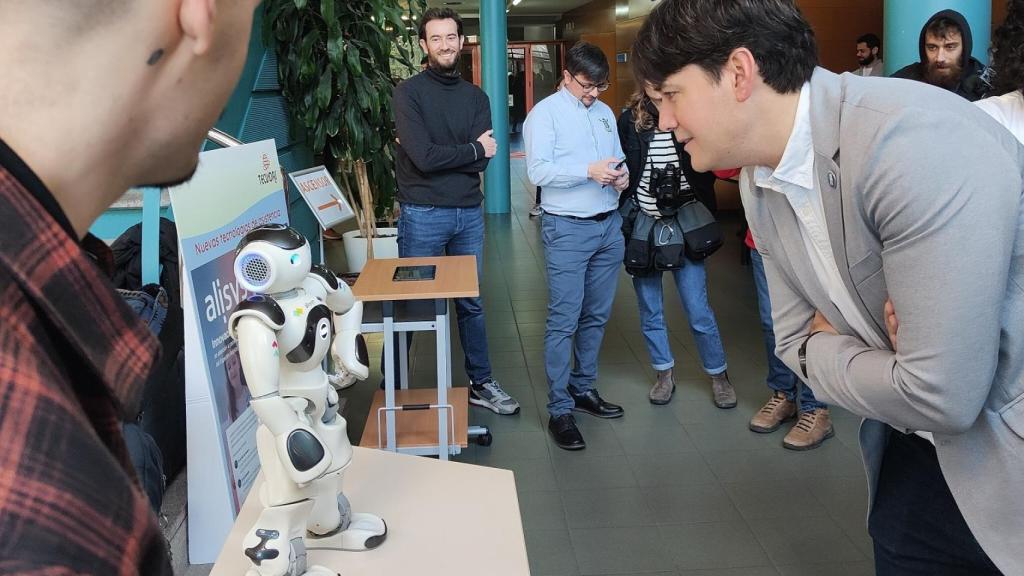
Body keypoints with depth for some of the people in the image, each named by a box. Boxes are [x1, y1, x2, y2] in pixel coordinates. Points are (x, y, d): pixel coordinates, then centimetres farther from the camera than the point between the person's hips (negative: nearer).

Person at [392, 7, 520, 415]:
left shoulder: (476, 97, 8)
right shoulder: (409, 93, -6)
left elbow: (483, 161, -5)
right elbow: (422, 156, -18)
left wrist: (440, 155, -13)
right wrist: (472, 149, -7)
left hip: (469, 213, 4)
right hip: (423, 215, -4)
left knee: (472, 303, 14)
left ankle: (481, 384, 27)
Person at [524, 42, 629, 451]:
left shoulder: (605, 113, 14)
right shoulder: (545, 113, -5)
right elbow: (537, 171, -15)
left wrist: (622, 176, -2)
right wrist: (588, 172, -25)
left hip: (609, 225, 7)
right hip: (567, 229, -6)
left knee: (596, 316, 14)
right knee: (563, 321, -6)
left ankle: (584, 389, 29)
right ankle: (559, 410, 1)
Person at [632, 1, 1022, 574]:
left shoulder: (920, 144, -28)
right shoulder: (761, 185, -2)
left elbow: (942, 396, -29)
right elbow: (798, 342, 6)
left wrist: (824, 350, -10)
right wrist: (870, 357, -16)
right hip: (920, 450, 7)